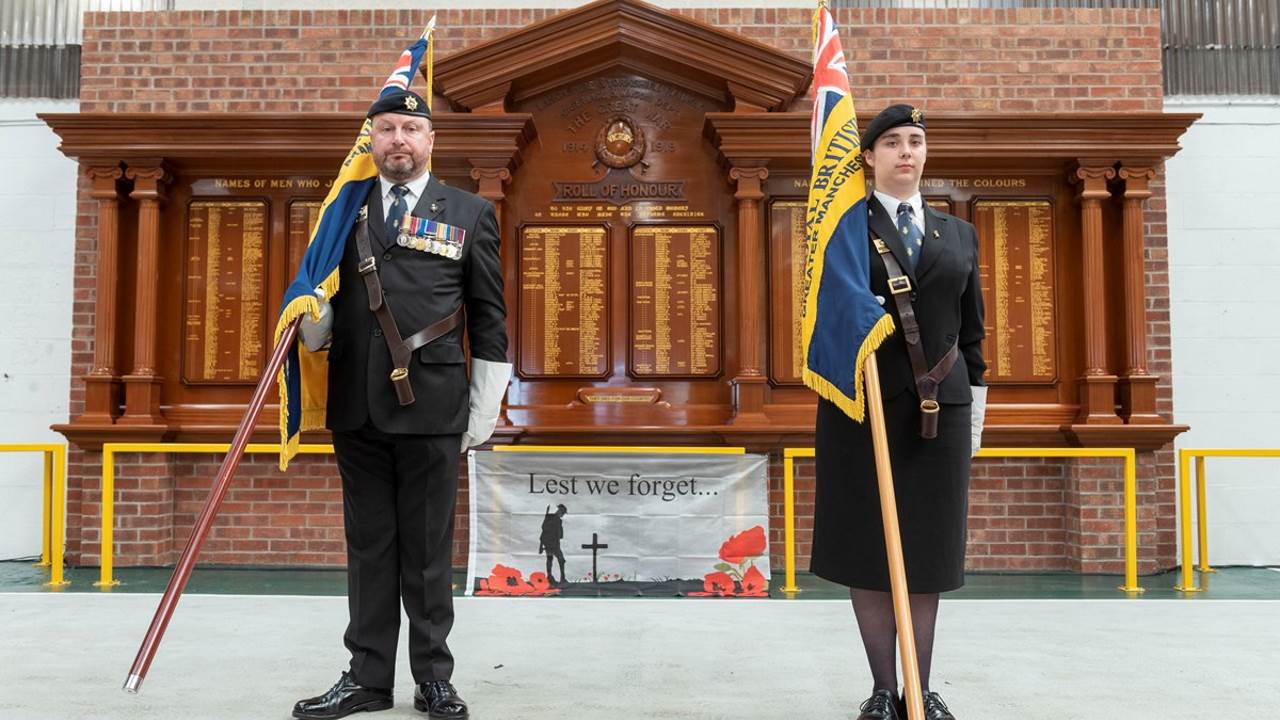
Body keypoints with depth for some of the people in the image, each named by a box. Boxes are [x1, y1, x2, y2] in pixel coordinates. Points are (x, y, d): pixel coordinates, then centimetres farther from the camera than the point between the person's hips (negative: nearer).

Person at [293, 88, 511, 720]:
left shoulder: (470, 214, 5)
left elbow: (489, 320, 5)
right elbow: (321, 298, 17)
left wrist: (483, 414, 1)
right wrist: (311, 324, -8)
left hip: (431, 407, -3)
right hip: (356, 408, 3)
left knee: (428, 550, 5)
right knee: (368, 547, 11)